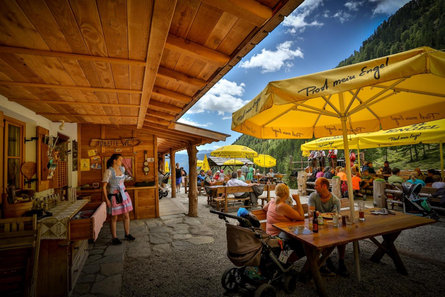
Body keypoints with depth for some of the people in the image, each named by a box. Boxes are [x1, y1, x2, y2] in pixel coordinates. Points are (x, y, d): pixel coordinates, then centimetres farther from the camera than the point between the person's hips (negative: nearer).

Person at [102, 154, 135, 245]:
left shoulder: (122, 169, 2)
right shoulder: (108, 171, -16)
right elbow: (104, 187, -15)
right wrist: (106, 199, -18)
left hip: (123, 195, 6)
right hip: (114, 197, -6)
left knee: (126, 215, 11)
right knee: (114, 218, 6)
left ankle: (127, 234, 27)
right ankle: (114, 238, 22)